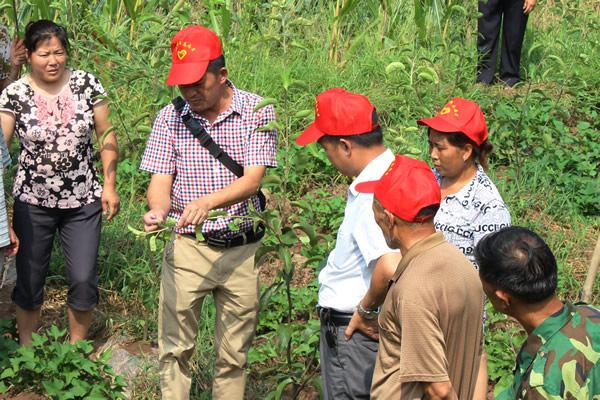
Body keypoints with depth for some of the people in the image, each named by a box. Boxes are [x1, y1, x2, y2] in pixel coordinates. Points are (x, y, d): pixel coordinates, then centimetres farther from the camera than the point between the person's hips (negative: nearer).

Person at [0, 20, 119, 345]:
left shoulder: (86, 84, -5)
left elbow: (106, 136, 3)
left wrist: (109, 185, 0)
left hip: (83, 201, 1)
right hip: (33, 203, 0)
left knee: (83, 279, 0)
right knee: (29, 279, 10)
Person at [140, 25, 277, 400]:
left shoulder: (257, 112, -5)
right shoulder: (171, 117, 0)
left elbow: (252, 181, -14)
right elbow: (160, 180, -3)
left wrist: (208, 202, -32)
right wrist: (158, 211, -26)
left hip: (242, 248, 0)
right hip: (187, 245, 1)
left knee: (234, 354, 9)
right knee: (175, 348, 1)